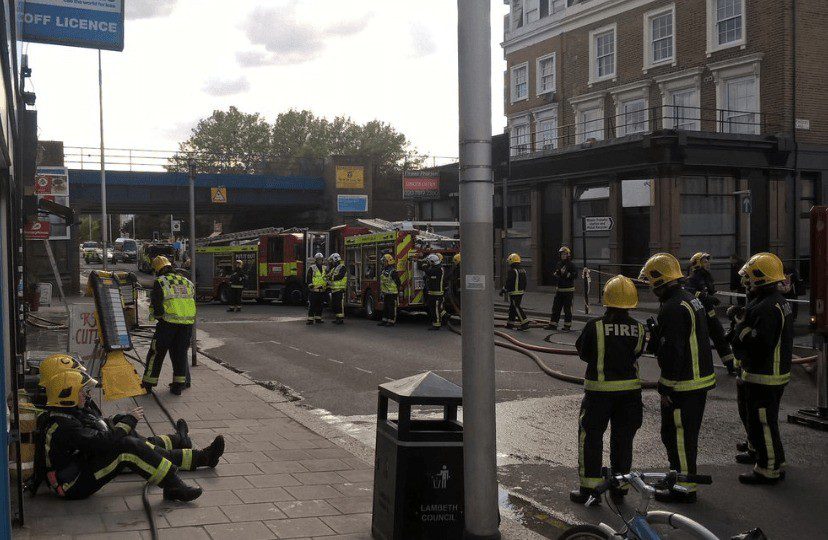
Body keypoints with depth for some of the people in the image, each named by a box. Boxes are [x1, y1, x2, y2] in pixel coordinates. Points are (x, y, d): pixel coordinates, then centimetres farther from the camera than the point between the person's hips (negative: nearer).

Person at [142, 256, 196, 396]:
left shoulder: (160, 283, -2)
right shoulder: (187, 282, 13)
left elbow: (155, 305, -6)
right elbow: (193, 302, 15)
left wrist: (156, 316, 12)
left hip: (168, 323, -4)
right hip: (187, 324, 4)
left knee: (156, 353, 8)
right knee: (180, 353, 12)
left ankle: (148, 383, 13)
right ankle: (178, 385, 13)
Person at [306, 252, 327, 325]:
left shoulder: (325, 268, 13)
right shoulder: (312, 268, -3)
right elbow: (308, 278, -6)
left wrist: (327, 285, 11)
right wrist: (311, 285, -13)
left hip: (321, 291, 5)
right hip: (313, 291, -5)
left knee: (319, 305, 10)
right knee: (312, 305, -6)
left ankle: (318, 319, 17)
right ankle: (310, 319, -4)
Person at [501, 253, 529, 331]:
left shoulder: (512, 271, -15)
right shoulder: (523, 270, 11)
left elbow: (509, 282, -17)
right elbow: (525, 282, 16)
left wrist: (503, 289, -7)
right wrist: (523, 289, 24)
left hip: (514, 292, -9)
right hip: (521, 292, 9)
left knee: (517, 308, -8)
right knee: (512, 307, 16)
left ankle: (524, 323, -15)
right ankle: (510, 323, 22)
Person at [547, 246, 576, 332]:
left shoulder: (571, 265, -7)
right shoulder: (559, 264, 13)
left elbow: (575, 274, -17)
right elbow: (554, 274, 20)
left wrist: (566, 273, -22)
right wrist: (556, 273, -2)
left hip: (568, 290, -6)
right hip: (559, 289, 7)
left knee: (567, 308, -1)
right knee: (555, 307, 7)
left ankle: (567, 325, 7)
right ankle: (553, 324, 13)